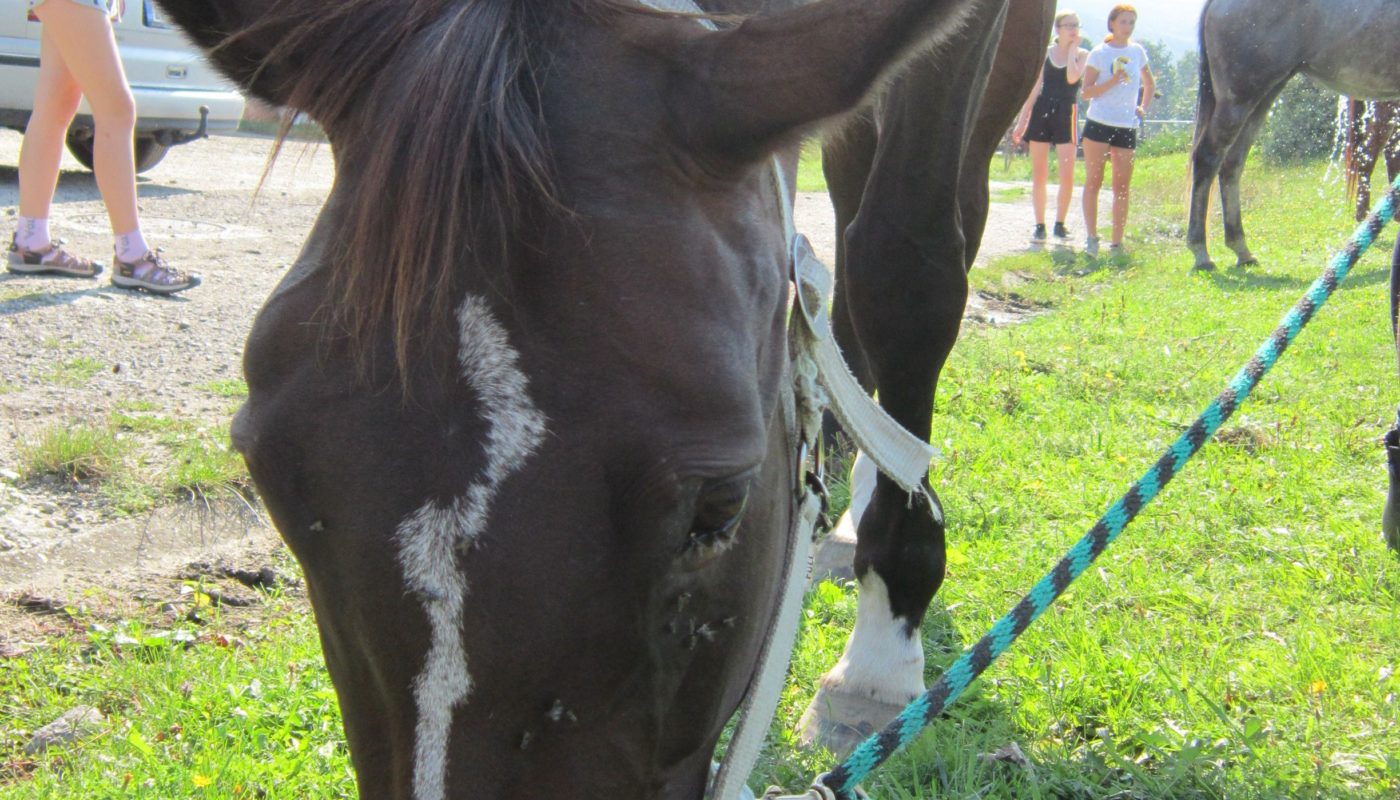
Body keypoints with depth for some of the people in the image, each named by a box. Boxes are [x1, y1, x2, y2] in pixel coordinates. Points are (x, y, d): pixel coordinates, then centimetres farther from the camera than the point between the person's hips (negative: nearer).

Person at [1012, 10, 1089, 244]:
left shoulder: (1082, 55, 3)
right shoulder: (1045, 53, 7)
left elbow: (1072, 77, -18)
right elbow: (1034, 88, 9)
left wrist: (1073, 49, -7)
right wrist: (1022, 121, 6)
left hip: (1066, 115, -2)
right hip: (1041, 113, 2)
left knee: (1067, 176, -7)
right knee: (1038, 175, 2)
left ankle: (1060, 224, 7)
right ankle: (1039, 226, 10)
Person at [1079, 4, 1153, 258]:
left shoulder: (1137, 51, 12)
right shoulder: (1099, 53, -1)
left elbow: (1149, 83, 27)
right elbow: (1086, 92, -6)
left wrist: (1143, 107, 11)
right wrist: (1112, 81, -20)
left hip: (1127, 127, 4)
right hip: (1099, 123, -4)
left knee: (1122, 186, 2)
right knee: (1093, 182, -4)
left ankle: (1117, 242, 4)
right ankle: (1091, 237, 0)